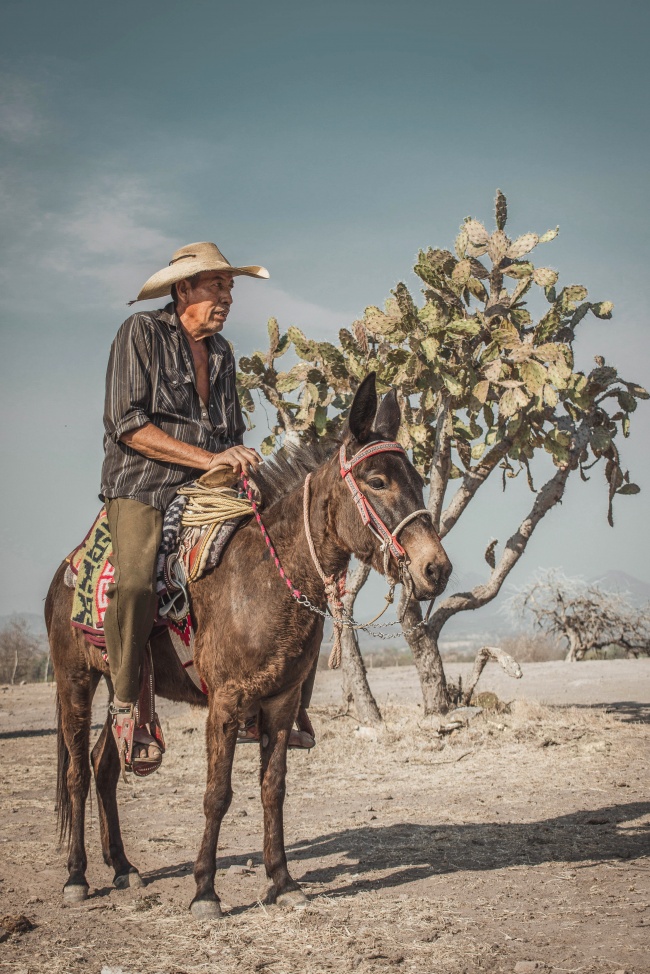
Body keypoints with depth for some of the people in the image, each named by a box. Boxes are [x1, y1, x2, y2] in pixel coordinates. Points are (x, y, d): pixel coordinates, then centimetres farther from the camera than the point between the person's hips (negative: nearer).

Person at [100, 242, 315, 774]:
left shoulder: (221, 352, 18)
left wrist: (239, 459, 0)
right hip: (141, 485, -6)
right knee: (136, 581, -33)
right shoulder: (141, 333, -3)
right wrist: (207, 457, -19)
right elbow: (127, 424, -13)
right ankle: (126, 704, -11)